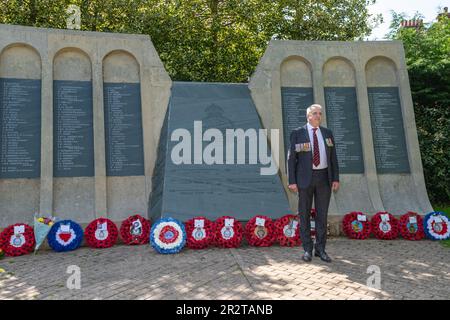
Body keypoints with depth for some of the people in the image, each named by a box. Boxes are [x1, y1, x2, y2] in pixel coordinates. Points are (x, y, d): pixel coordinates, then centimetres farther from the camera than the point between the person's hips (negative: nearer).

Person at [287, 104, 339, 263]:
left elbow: (333, 157, 7)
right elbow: (291, 158, -5)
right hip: (305, 178, -3)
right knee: (305, 214, 2)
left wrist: (336, 179, 0)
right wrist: (292, 181, -11)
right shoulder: (297, 133, -3)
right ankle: (307, 249, 13)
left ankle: (320, 249, 14)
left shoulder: (327, 133, 8)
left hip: (324, 177, 3)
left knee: (322, 214, 4)